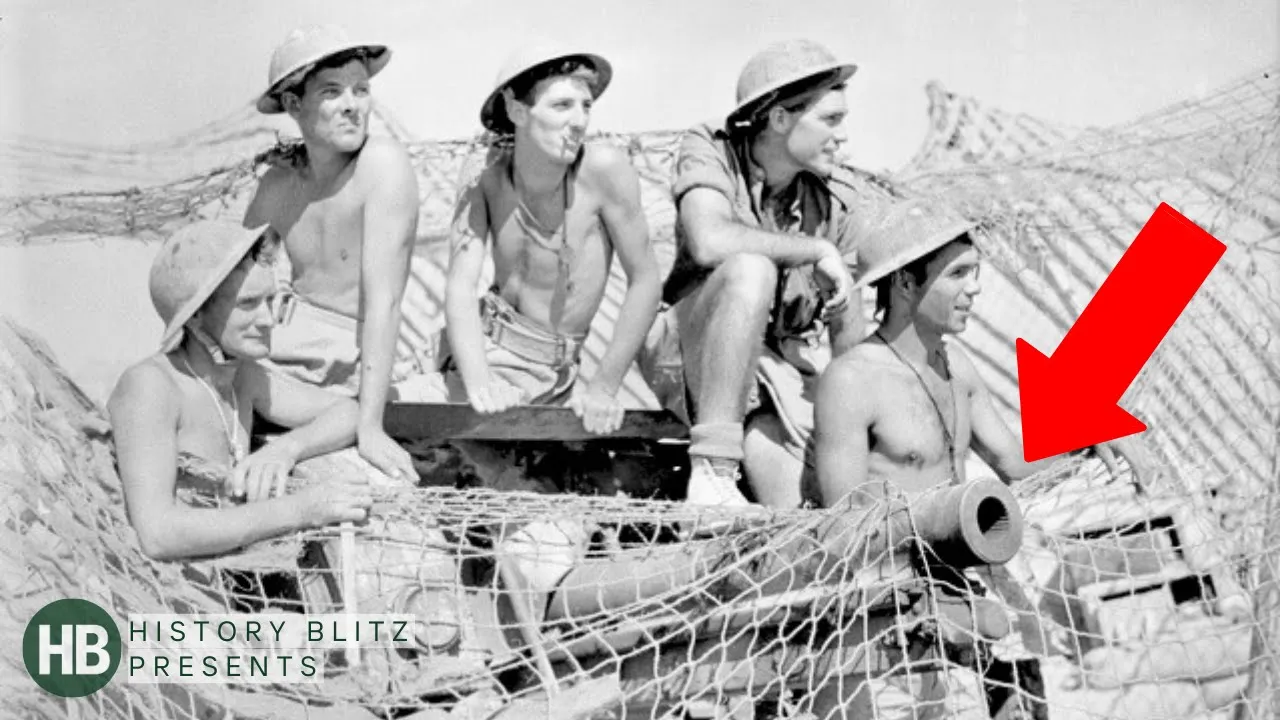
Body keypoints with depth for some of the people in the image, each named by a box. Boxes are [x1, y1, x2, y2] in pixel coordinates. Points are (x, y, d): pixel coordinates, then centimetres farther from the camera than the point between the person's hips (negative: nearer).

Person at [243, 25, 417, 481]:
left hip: (345, 370, -6)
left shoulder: (384, 165, -14)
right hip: (274, 354, 6)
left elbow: (383, 301, -20)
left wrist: (369, 427, -24)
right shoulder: (277, 186, 6)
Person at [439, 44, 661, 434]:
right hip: (488, 355, -1)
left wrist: (604, 386, -13)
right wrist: (478, 384, -33)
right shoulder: (486, 181, -9)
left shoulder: (604, 168, -15)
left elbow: (645, 280, -11)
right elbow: (461, 286, -16)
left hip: (559, 372, 1)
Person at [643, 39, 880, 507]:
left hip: (790, 369, 2)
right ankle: (712, 471, -30)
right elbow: (709, 242, -33)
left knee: (787, 521, -23)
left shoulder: (838, 200, -4)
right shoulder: (709, 152, -12)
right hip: (696, 356, -2)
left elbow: (849, 340, 1)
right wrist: (817, 250, -25)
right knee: (750, 269, -35)